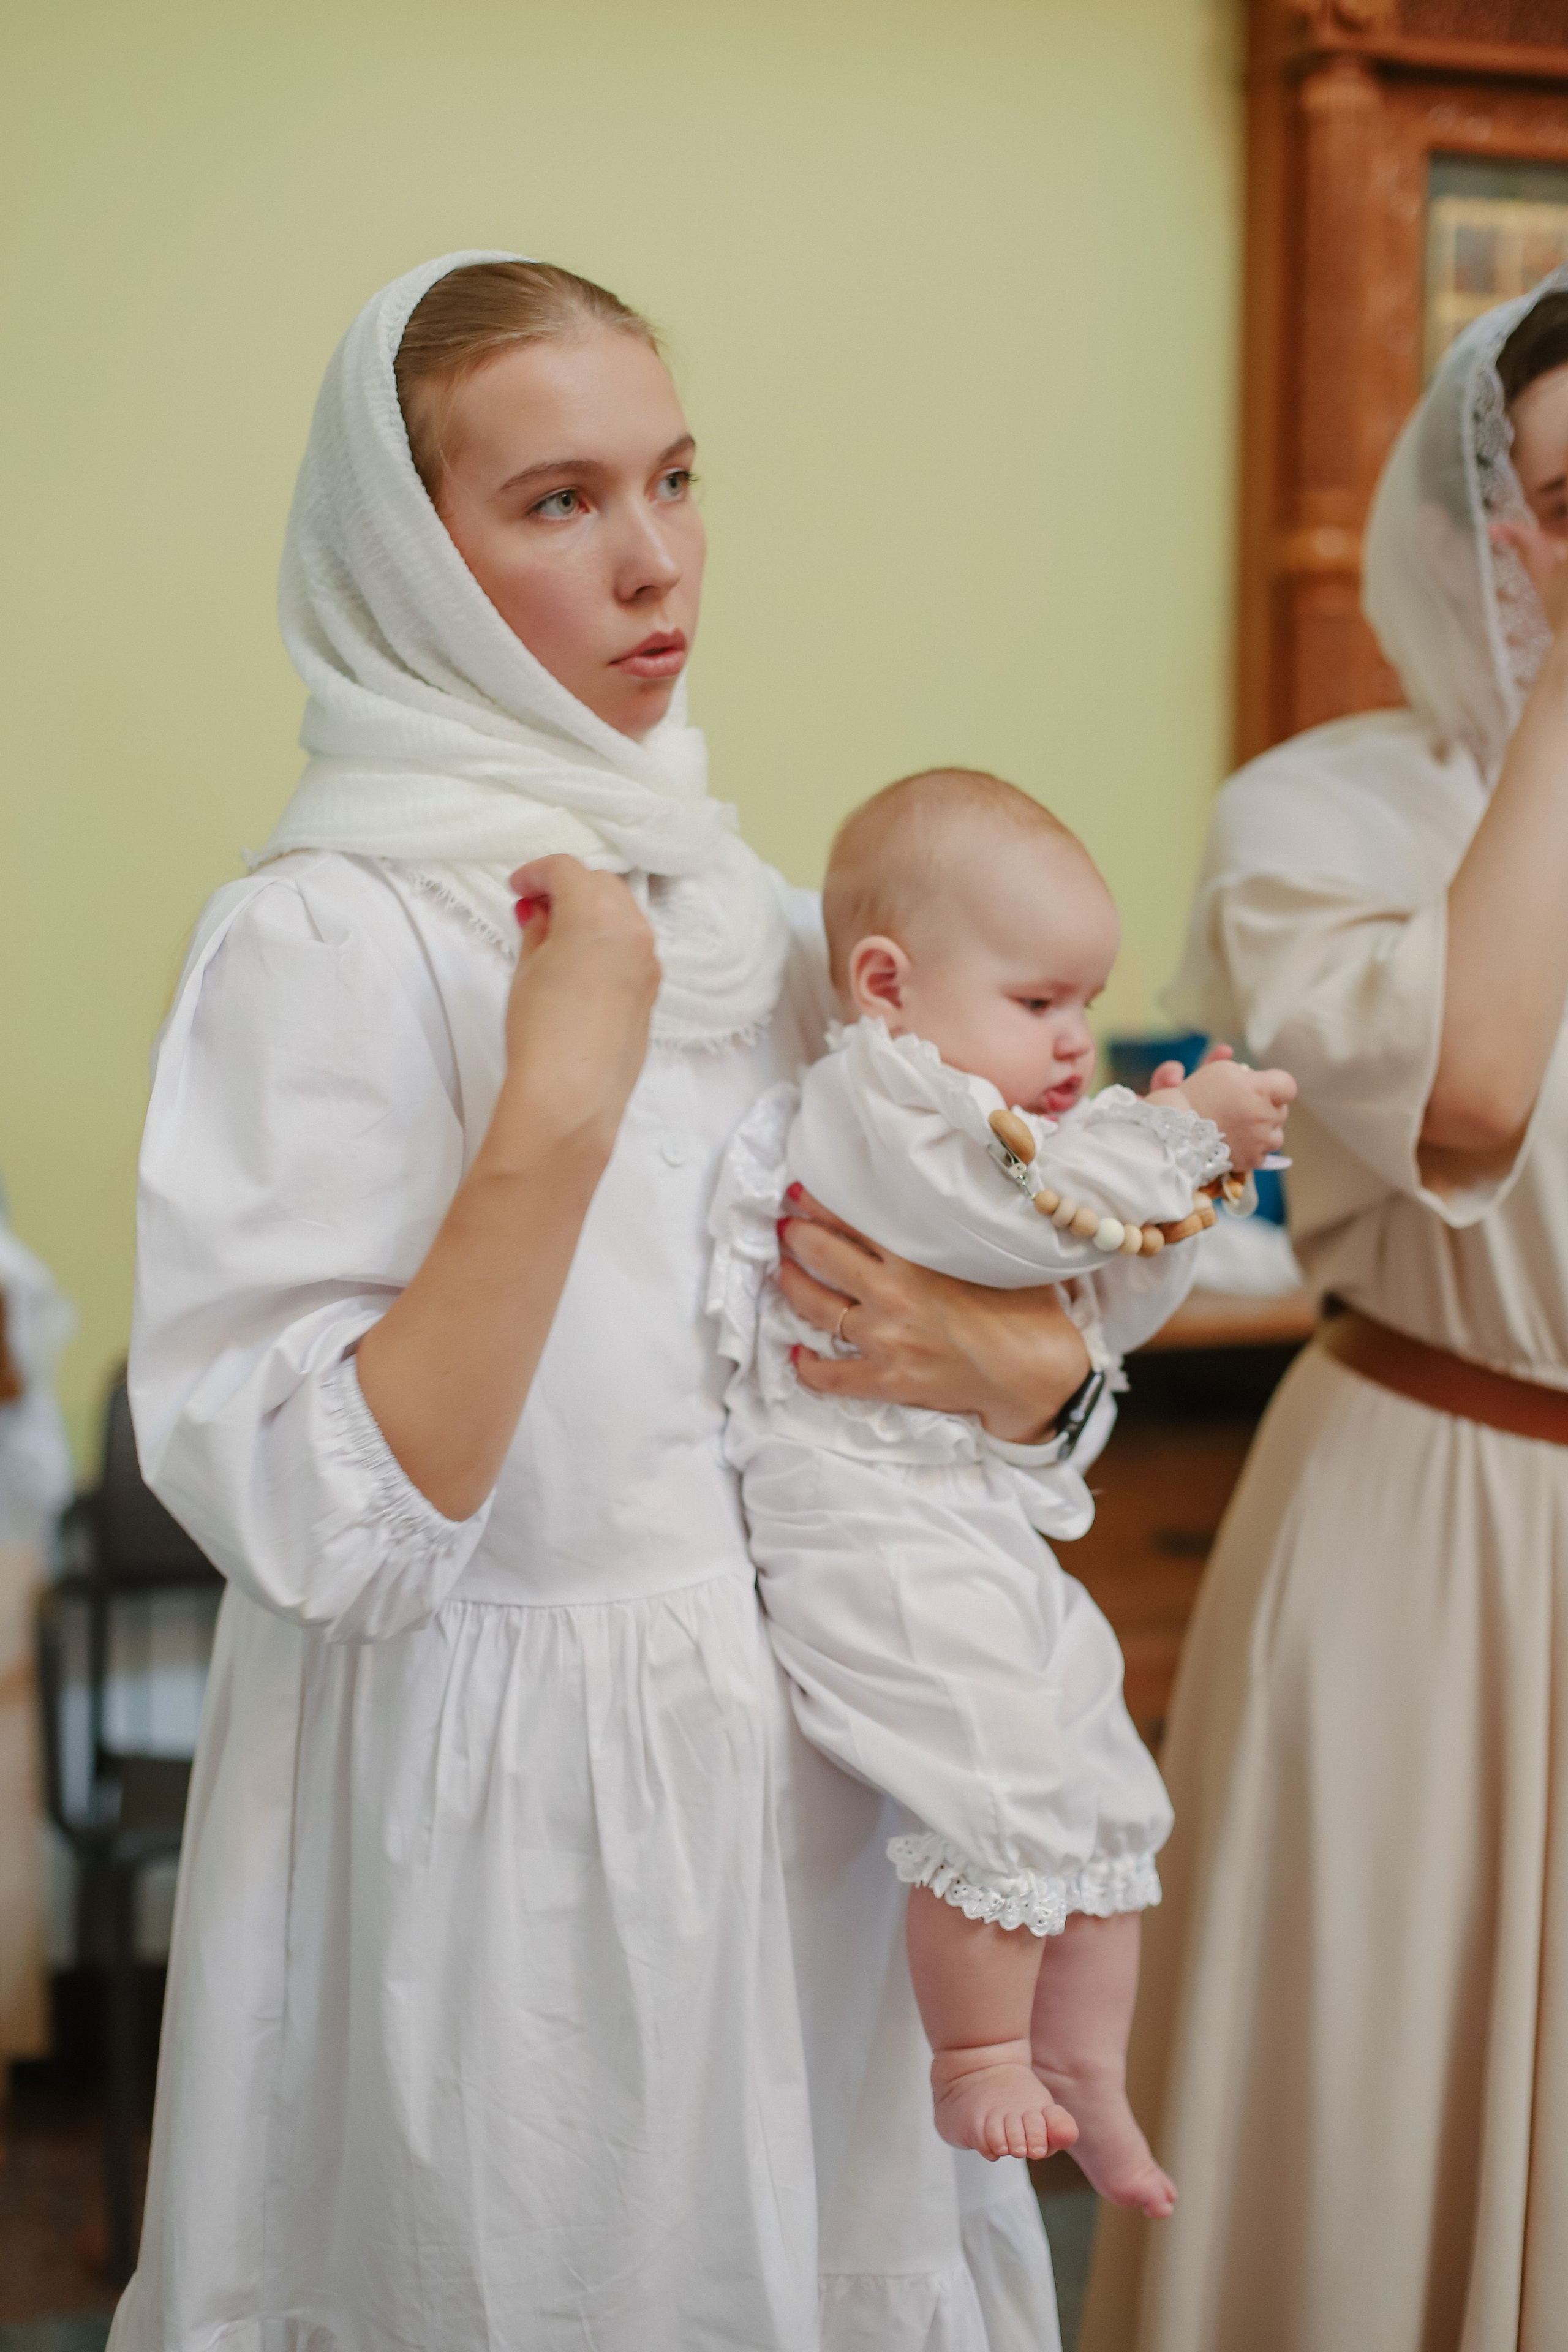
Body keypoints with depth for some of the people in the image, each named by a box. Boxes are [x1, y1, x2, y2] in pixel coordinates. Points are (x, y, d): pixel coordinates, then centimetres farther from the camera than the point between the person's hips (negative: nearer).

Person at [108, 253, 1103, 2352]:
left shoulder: (753, 914, 5)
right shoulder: (322, 940, -15)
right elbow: (326, 1532, -21)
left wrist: (1012, 1363, -10)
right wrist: (557, 1112, -26)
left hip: (804, 1773, 6)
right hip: (512, 1825, -6)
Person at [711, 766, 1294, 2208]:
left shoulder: (1031, 1121, 18)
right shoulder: (871, 1105, -11)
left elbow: (1104, 1313, 22)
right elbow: (1023, 1206, -26)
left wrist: (1180, 1182, 8)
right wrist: (1179, 1136, -16)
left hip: (999, 1522, 10)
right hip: (874, 1515, -10)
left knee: (1106, 1802, 14)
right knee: (1003, 1790, -18)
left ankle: (1085, 2077, 28)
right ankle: (980, 2063, 3)